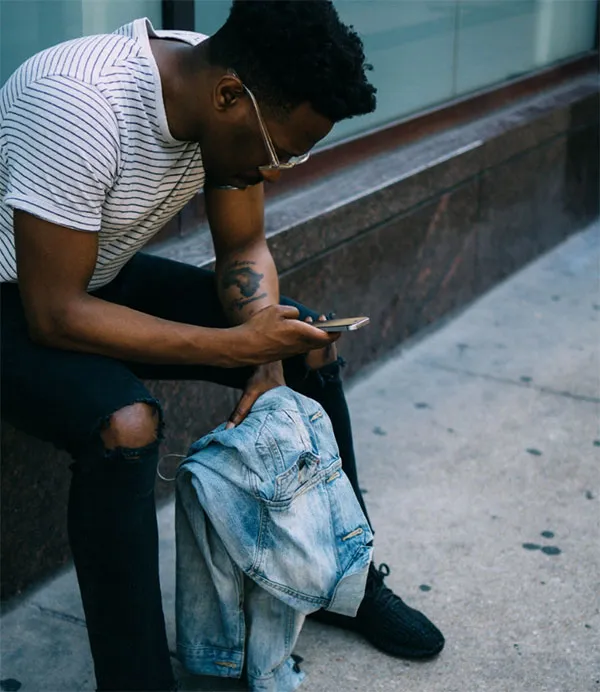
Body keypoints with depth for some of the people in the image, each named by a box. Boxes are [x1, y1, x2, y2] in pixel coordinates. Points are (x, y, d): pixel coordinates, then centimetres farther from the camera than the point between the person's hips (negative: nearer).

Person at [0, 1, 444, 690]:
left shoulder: (229, 96, -12)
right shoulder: (79, 105, -35)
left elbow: (244, 249, 1)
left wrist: (268, 356, -18)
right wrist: (234, 345, -31)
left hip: (104, 278, 7)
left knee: (311, 344, -1)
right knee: (124, 425, -35)